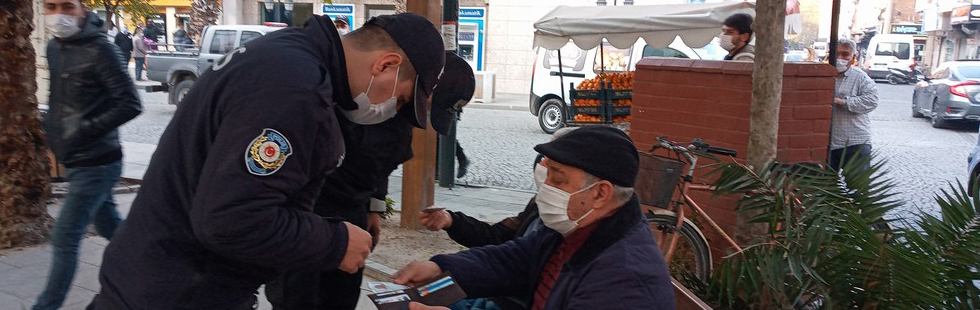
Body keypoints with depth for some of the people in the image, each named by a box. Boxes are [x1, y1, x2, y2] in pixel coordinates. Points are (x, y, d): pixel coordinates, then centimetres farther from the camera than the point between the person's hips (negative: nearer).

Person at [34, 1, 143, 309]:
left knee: (64, 238, -3)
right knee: (110, 226, 17)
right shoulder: (55, 47, 9)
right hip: (75, 161, 8)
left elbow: (130, 104, -19)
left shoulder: (99, 49, -16)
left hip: (95, 164, -8)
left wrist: (85, 131, -22)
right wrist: (52, 125, 10)